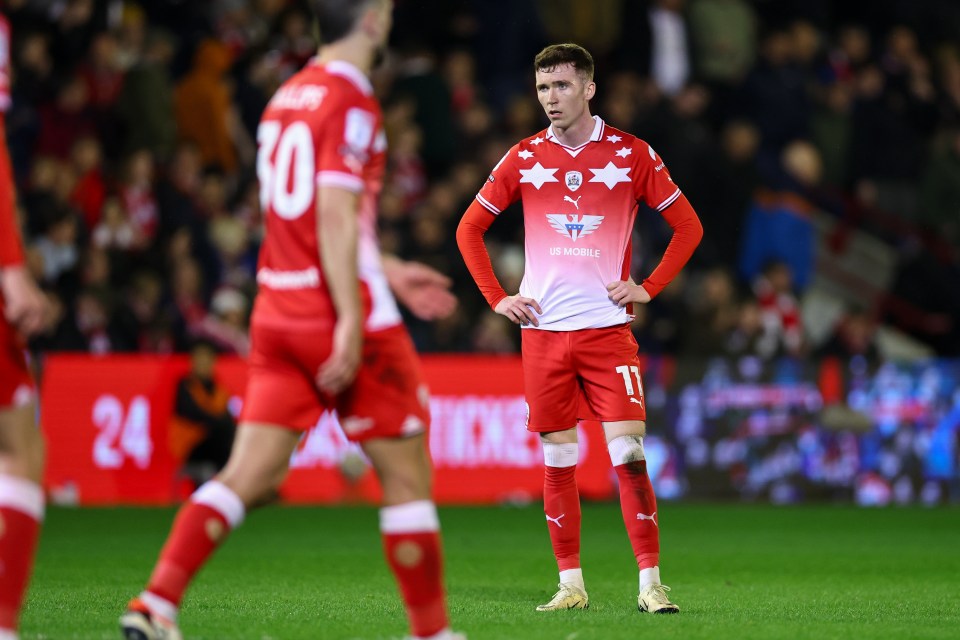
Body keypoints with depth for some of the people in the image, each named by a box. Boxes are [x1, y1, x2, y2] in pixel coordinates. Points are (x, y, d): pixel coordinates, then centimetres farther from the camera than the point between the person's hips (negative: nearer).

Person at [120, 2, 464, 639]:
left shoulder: (289, 95, 15)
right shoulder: (350, 101, -11)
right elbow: (334, 216, -18)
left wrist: (387, 272, 29)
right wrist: (350, 322, -21)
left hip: (277, 312, 8)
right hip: (339, 312, -7)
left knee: (252, 475, 1)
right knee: (407, 470, 4)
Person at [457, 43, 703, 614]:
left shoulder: (632, 155, 1)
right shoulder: (525, 158, 6)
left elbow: (689, 226, 9)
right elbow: (470, 228, 15)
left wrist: (649, 288, -1)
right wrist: (496, 298, 6)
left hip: (608, 327, -2)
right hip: (543, 331, 2)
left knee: (629, 455, -11)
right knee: (558, 462, 4)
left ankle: (651, 584, -7)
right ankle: (571, 584, 12)